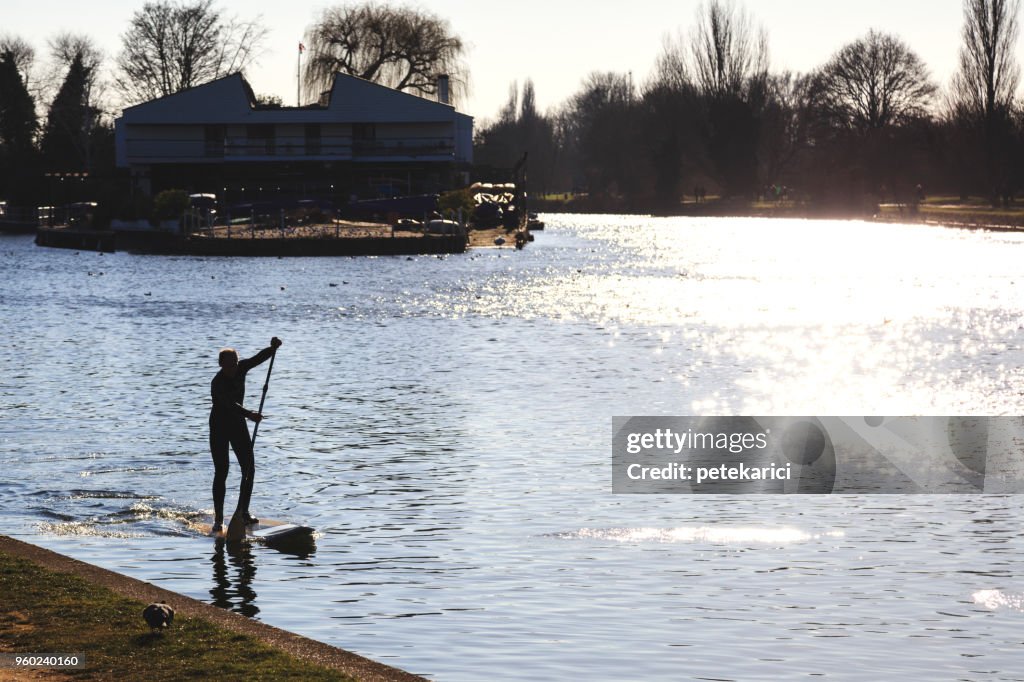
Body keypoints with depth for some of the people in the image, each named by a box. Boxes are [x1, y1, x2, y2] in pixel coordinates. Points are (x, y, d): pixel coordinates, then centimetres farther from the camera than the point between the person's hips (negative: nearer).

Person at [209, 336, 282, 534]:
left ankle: (243, 512, 9)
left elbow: (259, 358, -12)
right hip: (219, 427, -6)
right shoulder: (217, 383, -27)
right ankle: (218, 519, -4)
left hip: (238, 423, 6)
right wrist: (249, 414, -56)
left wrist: (273, 347, -33)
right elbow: (230, 404, -41)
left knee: (249, 468, -1)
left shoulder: (240, 369, -7)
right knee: (221, 472, -8)